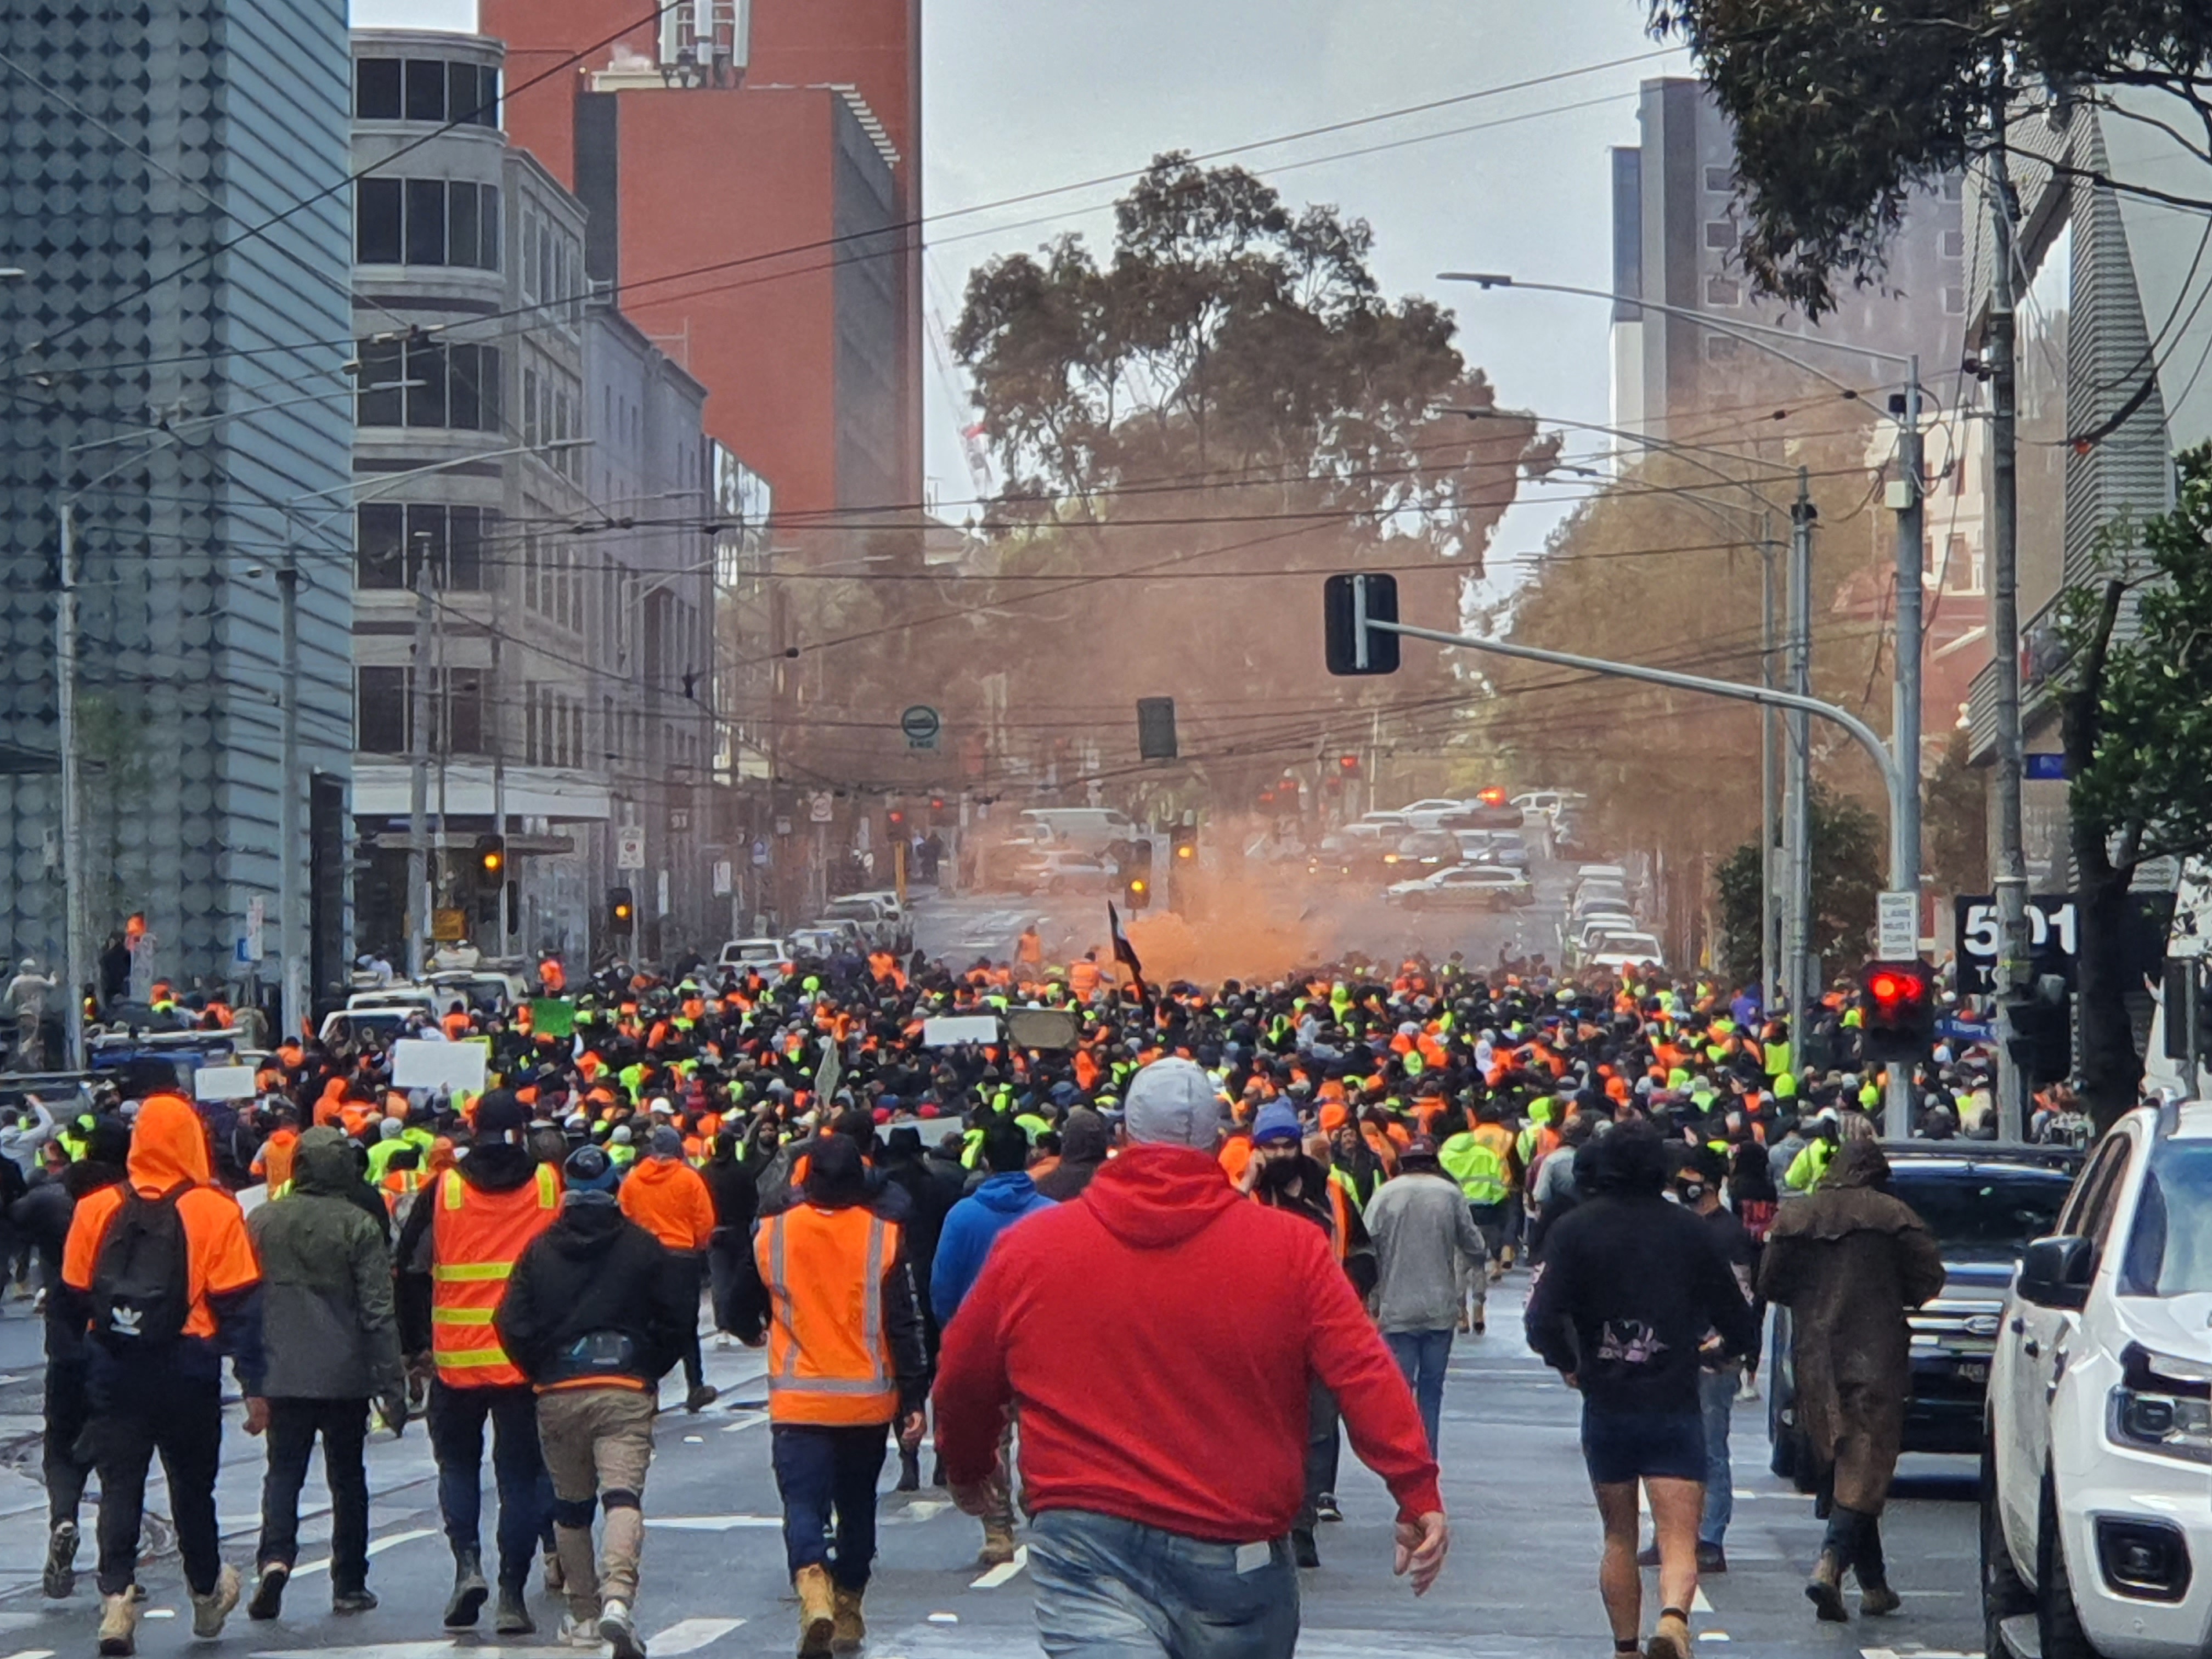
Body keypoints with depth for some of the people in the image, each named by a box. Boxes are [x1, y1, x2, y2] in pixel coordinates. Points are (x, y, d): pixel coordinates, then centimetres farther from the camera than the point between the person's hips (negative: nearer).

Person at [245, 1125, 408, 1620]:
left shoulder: (262, 1221, 0)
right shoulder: (359, 1226, -8)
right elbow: (378, 1312, -8)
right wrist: (392, 1384, -4)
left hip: (283, 1375, 1)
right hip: (346, 1376, -1)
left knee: (283, 1471, 8)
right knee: (347, 1477, 11)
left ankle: (275, 1556, -16)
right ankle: (349, 1585, 14)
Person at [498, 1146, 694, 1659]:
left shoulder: (540, 1251, 4)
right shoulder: (643, 1247, 1)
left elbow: (513, 1326, 0)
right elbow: (680, 1315, 2)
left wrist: (542, 1374, 14)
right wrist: (651, 1369, 15)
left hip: (557, 1395, 2)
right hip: (625, 1393, -2)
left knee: (570, 1507, 16)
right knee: (624, 1496, -12)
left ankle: (583, 1615, 23)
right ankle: (617, 1598, -35)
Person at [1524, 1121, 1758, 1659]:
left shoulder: (1574, 1230, -2)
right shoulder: (1689, 1230, 2)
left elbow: (1543, 1320, -12)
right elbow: (1739, 1327, 5)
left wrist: (1567, 1365, 7)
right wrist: (1722, 1346, 27)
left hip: (1606, 1407, 1)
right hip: (1675, 1408, -1)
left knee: (1619, 1539, 17)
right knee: (1679, 1542, -5)